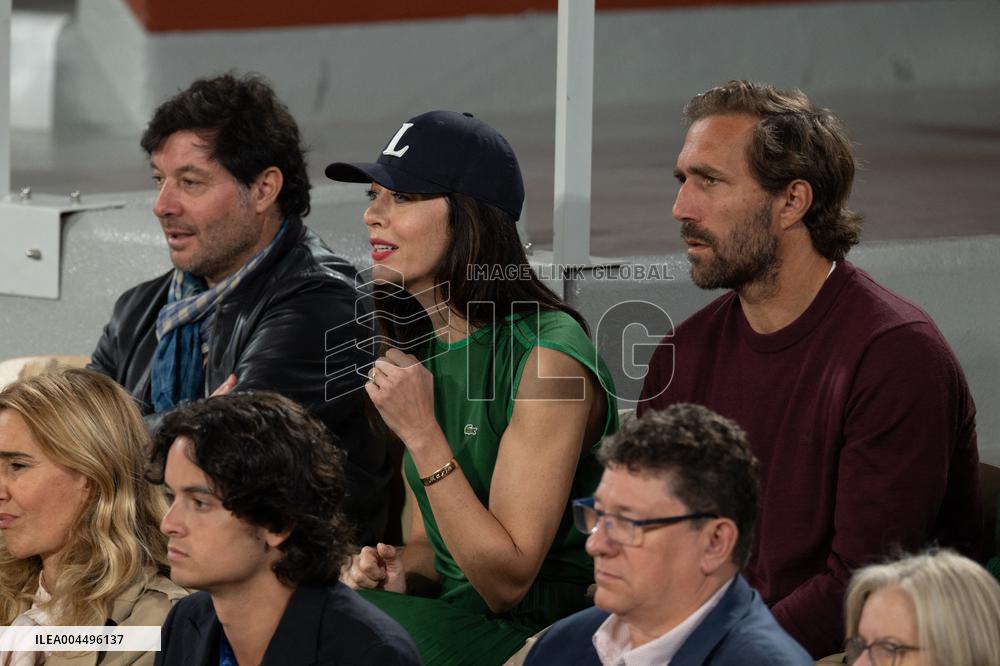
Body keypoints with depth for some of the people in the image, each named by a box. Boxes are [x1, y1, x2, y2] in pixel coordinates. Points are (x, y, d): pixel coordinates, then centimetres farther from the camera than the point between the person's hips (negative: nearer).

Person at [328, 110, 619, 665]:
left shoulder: (548, 356, -17)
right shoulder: (418, 351, 9)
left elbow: (507, 583, -18)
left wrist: (421, 435, -23)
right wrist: (397, 571, -7)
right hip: (454, 616, 7)